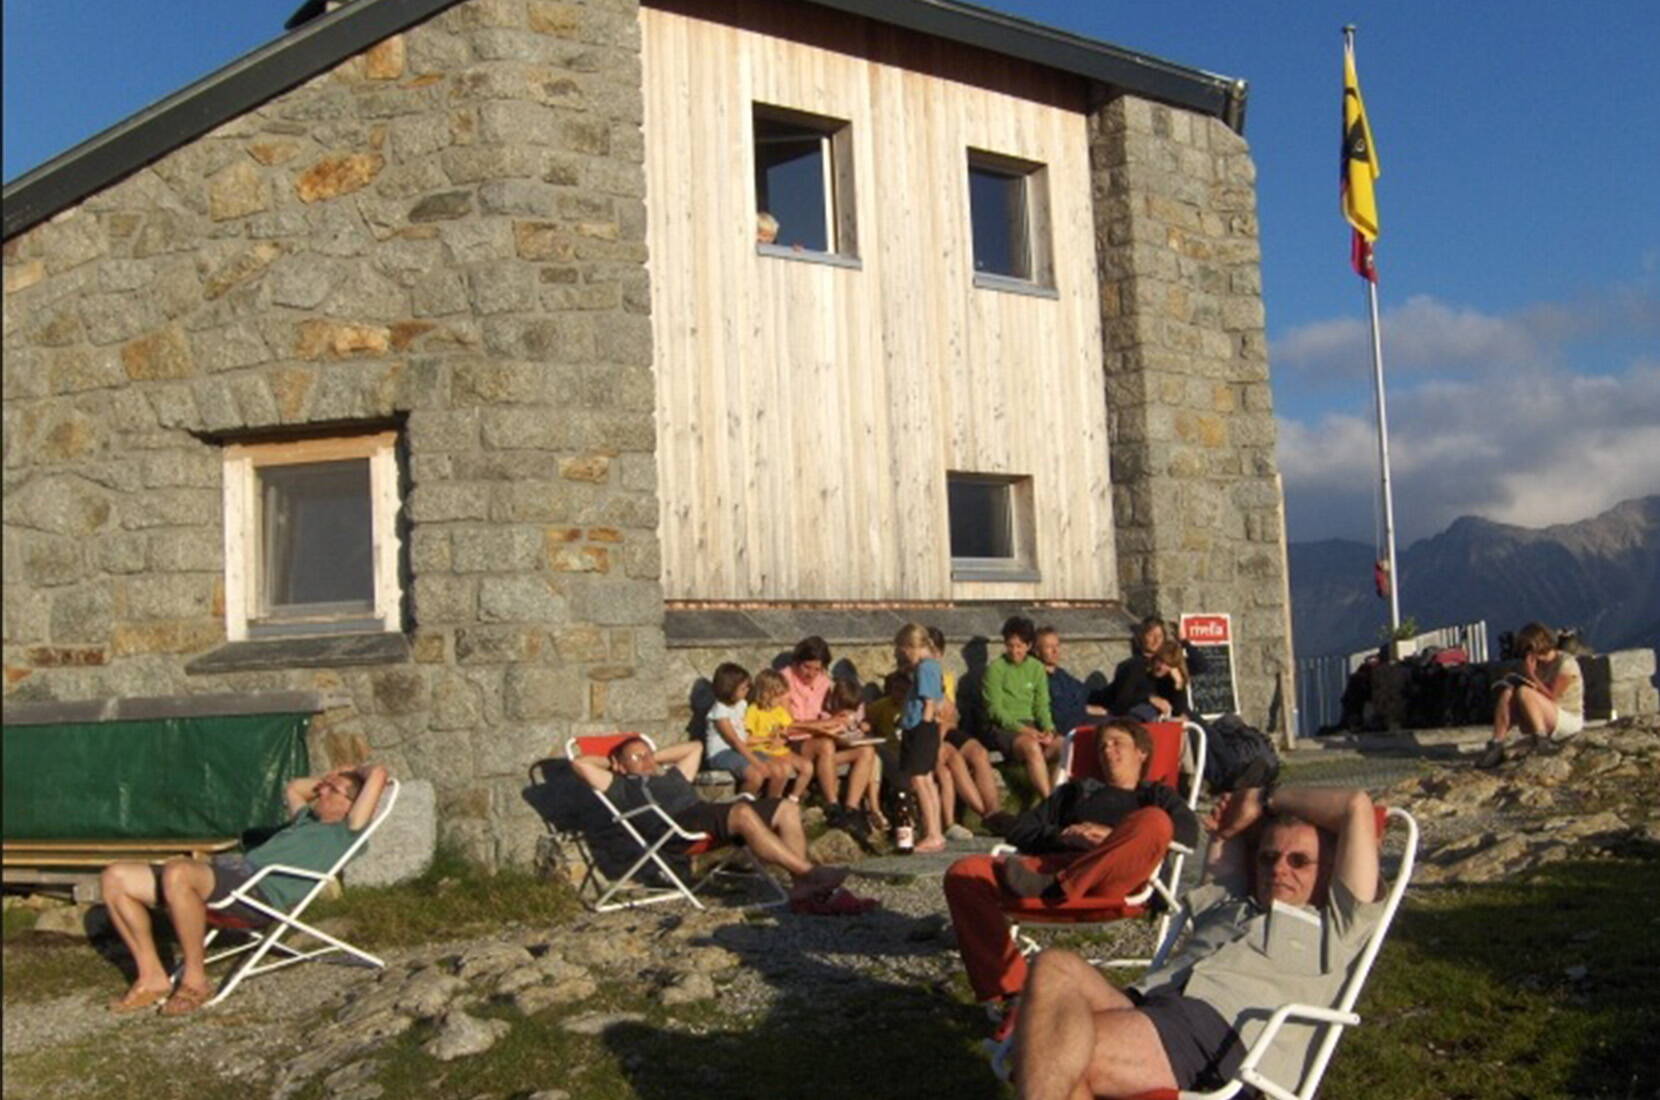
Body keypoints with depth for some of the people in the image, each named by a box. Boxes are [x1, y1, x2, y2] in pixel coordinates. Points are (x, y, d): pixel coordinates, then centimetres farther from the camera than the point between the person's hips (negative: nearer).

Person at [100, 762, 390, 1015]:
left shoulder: (345, 832, 8)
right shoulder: (306, 820, 35)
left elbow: (378, 774, -1)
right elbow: (292, 789, 57)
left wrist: (355, 773, 19)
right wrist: (328, 778, 48)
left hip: (262, 890, -10)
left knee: (177, 873, -39)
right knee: (115, 878, -1)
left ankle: (195, 980, -24)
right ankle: (152, 978, -1)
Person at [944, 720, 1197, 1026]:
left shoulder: (1154, 795, 32)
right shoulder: (1076, 791, 40)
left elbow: (1188, 832, 8)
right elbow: (1017, 830, 27)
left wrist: (1114, 836, -4)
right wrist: (1062, 834, 5)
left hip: (1112, 879, -3)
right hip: (1053, 861, 3)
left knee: (1156, 820, -33)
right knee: (963, 874, -23)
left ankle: (1051, 887, -41)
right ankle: (1010, 994, -27)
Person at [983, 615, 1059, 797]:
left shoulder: (1037, 668, 14)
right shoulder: (995, 668, 0)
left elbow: (1042, 706, 11)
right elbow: (995, 710, -6)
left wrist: (1048, 729, -9)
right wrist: (1022, 729, -18)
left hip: (1030, 726, 5)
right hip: (1004, 728, -5)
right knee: (1031, 746, -35)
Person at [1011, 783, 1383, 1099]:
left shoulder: (1334, 928, 24)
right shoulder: (1227, 905, 40)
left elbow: (1358, 805, 20)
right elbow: (1229, 827, 59)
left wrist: (1268, 800, 28)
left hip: (1224, 1031, -6)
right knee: (1056, 967, -30)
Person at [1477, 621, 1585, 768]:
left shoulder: (1566, 663, -11)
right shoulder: (1537, 663, 10)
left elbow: (1551, 697, -19)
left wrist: (1531, 675, -20)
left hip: (1569, 721, -7)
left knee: (1524, 692, -29)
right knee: (1507, 694, -16)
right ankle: (1496, 746, -24)